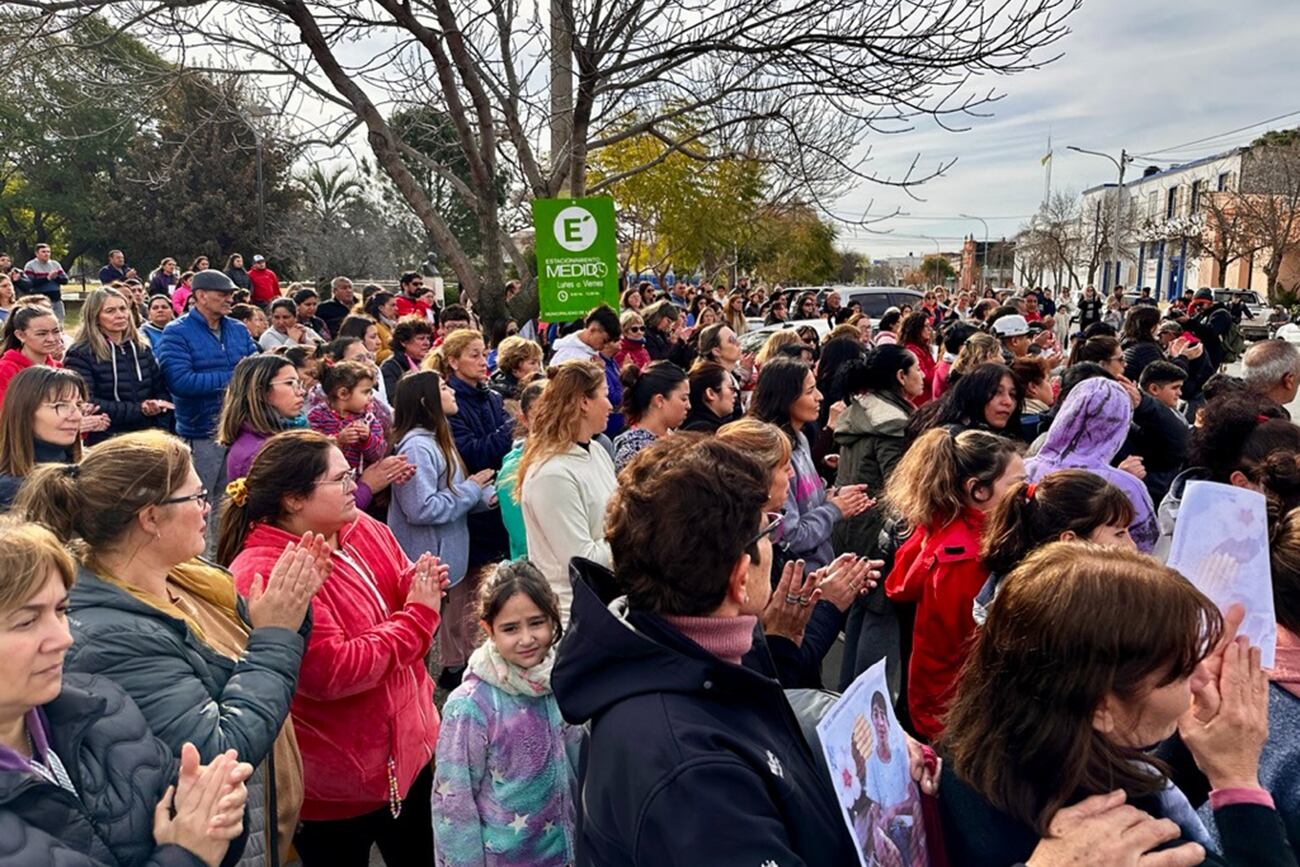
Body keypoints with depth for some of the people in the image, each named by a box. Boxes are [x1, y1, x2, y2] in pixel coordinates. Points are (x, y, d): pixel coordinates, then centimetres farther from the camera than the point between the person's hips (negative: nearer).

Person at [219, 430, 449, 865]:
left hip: (406, 742, 8)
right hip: (336, 779, -8)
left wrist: (421, 587, -15)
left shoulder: (361, 528, -2)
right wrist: (418, 616, -23)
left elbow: (392, 596, 10)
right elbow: (333, 672, -30)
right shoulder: (264, 575, -25)